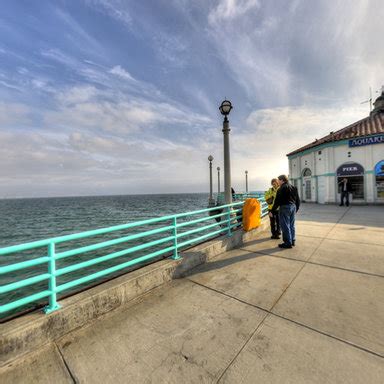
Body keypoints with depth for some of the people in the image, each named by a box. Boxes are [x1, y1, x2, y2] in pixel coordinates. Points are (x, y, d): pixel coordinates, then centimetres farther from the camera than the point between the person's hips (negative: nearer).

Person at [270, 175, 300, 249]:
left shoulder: (282, 188, -13)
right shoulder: (294, 187, 14)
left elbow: (277, 201, -17)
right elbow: (298, 200, 18)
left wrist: (272, 211, -13)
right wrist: (296, 209, 26)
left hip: (285, 207, -9)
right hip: (293, 207, 9)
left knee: (285, 226, -2)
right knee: (291, 225, 16)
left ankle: (288, 243, 3)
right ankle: (292, 241, 24)